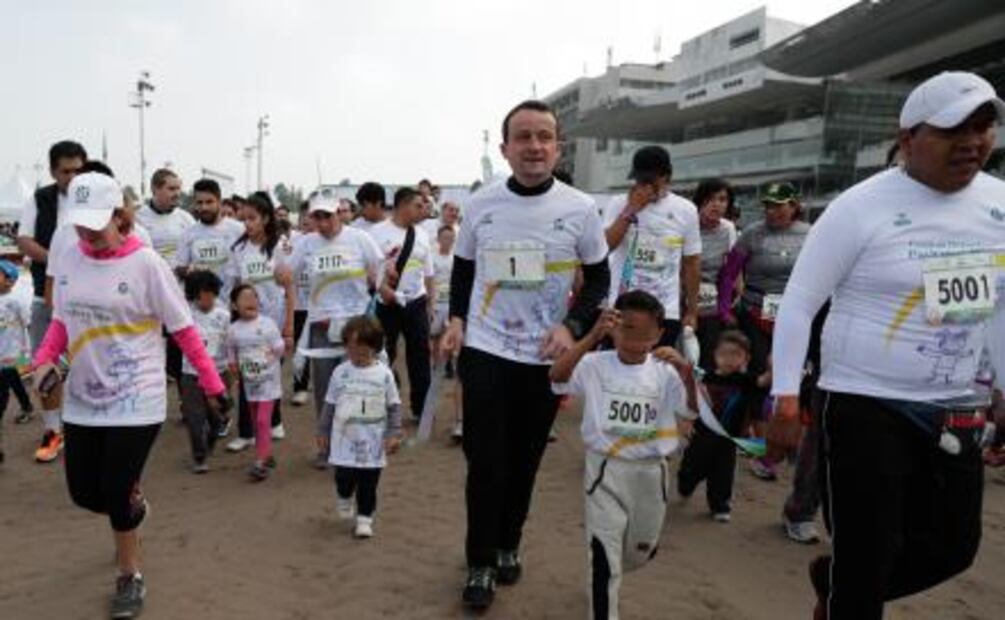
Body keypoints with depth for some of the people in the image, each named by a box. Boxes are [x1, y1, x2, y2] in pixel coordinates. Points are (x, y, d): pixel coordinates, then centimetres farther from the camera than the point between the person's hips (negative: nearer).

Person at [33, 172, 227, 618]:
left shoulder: (145, 264, -15)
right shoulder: (69, 262, 1)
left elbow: (183, 329, -11)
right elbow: (62, 321, 12)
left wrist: (212, 384, -10)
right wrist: (44, 360, -7)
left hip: (135, 401, -5)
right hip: (82, 399, 6)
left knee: (116, 494, -2)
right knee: (84, 493, 12)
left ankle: (130, 578, 23)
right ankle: (133, 506, 47)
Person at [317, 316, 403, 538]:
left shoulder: (384, 374, -5)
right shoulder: (340, 372, -2)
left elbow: (394, 406, -1)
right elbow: (330, 405, 7)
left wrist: (394, 434, -6)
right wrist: (323, 431, 10)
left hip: (373, 443, 0)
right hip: (345, 440, 1)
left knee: (368, 484, 6)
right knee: (345, 478, 1)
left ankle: (364, 518, 23)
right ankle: (344, 498, 33)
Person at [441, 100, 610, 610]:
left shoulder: (580, 209, -6)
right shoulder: (480, 204, -2)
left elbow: (599, 279, 2)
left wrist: (572, 326, -12)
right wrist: (456, 318, -2)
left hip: (546, 357, 0)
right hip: (484, 352, 0)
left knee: (524, 462, 14)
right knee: (485, 463, 1)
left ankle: (508, 546, 36)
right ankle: (480, 562, 20)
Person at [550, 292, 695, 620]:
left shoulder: (664, 373, -4)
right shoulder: (596, 365, -11)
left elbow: (690, 415, -11)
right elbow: (557, 376, -29)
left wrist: (688, 374, -29)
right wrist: (592, 337, -40)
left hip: (649, 473, 4)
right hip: (606, 471, -4)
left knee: (641, 550, 24)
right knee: (604, 551, -2)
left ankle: (606, 576, 56)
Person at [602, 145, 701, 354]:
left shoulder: (686, 210, 3)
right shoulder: (619, 204, -1)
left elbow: (692, 262, 8)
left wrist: (692, 311, 7)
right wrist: (631, 209, -15)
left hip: (667, 312, 1)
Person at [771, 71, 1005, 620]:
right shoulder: (861, 208, -13)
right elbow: (799, 302, -11)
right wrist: (786, 394, -16)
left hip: (952, 410, 7)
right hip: (864, 407, -6)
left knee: (953, 547, 18)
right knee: (864, 556, 1)